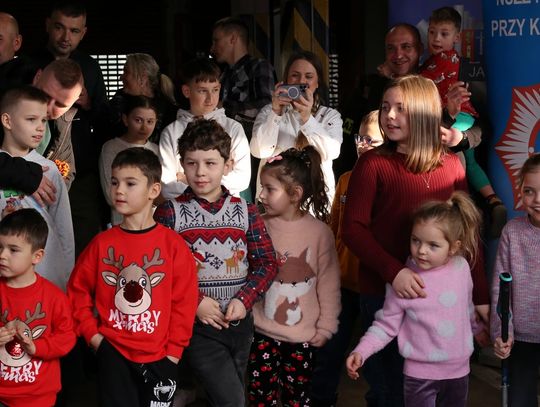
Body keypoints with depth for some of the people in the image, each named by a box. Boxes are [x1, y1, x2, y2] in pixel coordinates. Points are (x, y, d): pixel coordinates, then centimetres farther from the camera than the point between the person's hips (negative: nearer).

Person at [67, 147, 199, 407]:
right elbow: (78, 290, 7)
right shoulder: (102, 243, -1)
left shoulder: (173, 244, -7)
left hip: (159, 356, 0)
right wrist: (92, 334, -1)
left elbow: (185, 301, -5)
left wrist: (174, 351, -6)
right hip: (112, 353, 1)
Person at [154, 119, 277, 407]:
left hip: (239, 321, 4)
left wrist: (244, 299, -12)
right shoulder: (169, 213, -4)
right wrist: (195, 302, -16)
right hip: (197, 324, -4)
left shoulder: (245, 211, 4)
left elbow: (267, 262, 2)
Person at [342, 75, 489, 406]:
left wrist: (480, 297, 5)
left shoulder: (452, 165, 3)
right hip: (384, 295, -3)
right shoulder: (373, 164, -6)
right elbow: (353, 229, -11)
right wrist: (393, 271, -25)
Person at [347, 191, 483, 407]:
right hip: (420, 373, -4)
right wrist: (360, 352, -21)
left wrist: (478, 329, 29)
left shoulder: (461, 267, -5)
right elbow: (386, 325, -9)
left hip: (458, 371, 4)